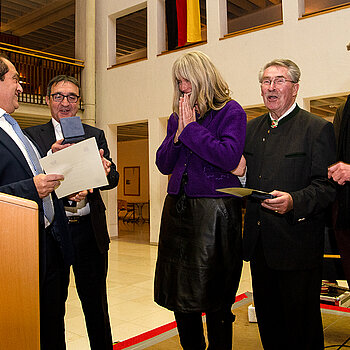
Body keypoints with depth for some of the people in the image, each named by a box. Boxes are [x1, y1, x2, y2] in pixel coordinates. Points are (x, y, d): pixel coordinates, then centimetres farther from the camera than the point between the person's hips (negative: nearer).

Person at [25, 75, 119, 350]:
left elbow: (113, 179, -1)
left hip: (89, 229, 2)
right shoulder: (33, 136, 4)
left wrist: (106, 171, -25)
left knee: (95, 301, 13)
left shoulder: (96, 135, 9)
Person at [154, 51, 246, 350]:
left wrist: (191, 128, -11)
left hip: (215, 211, -5)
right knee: (179, 295, 13)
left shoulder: (231, 112, -2)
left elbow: (229, 158, -17)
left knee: (215, 300, 4)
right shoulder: (177, 117, 15)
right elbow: (163, 164, 10)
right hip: (178, 209, 6)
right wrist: (179, 132, -4)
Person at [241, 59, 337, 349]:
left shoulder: (318, 128, -5)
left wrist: (294, 201, -27)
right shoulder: (252, 129, 13)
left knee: (303, 327, 8)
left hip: (297, 246, -5)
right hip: (259, 245, 6)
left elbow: (327, 186, -11)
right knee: (268, 320, 19)